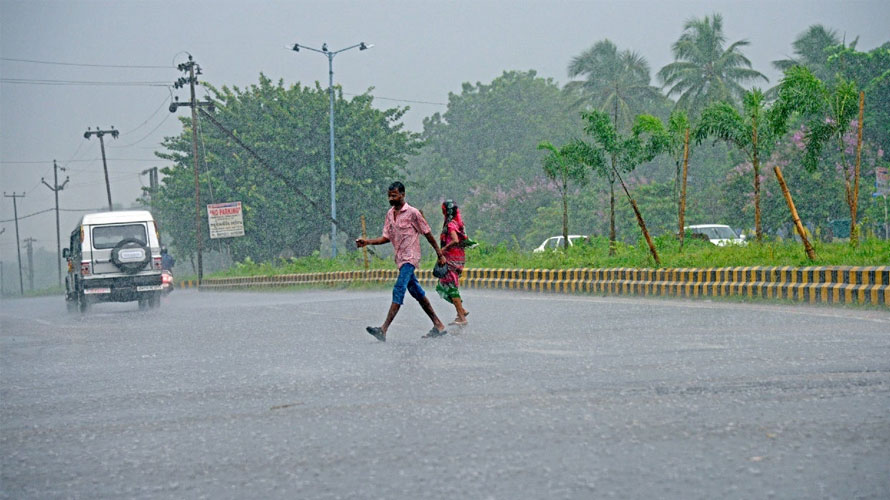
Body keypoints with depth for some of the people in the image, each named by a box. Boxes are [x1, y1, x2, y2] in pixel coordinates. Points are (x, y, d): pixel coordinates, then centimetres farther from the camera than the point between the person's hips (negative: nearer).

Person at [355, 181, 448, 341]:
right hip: (400, 259, 8)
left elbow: (428, 234, -3)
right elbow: (386, 237, 12)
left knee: (399, 290, -18)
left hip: (410, 258, -8)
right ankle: (438, 325, 22)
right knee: (417, 292, 13)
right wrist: (367, 242, -2)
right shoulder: (390, 214, 11)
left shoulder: (412, 213, -10)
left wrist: (440, 254, 2)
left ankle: (383, 330, -27)